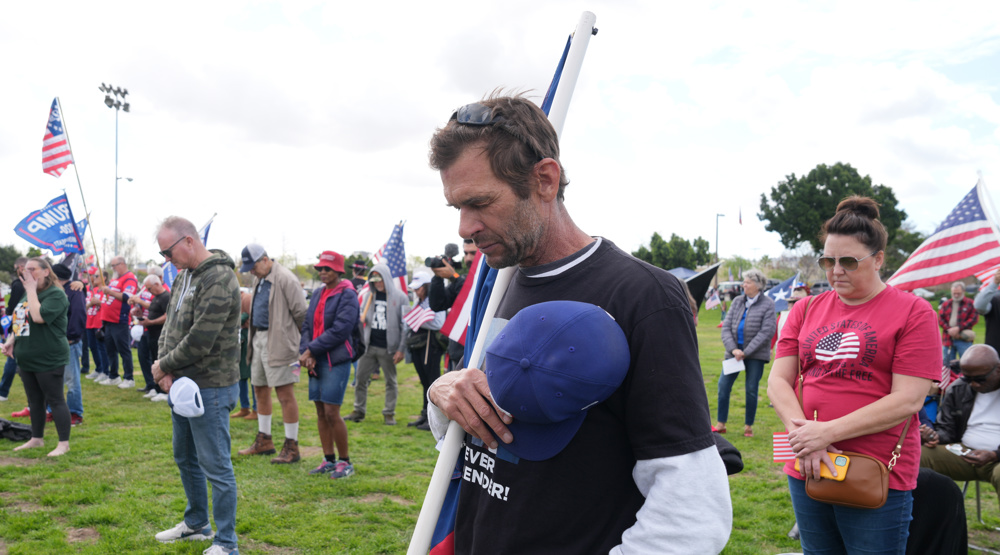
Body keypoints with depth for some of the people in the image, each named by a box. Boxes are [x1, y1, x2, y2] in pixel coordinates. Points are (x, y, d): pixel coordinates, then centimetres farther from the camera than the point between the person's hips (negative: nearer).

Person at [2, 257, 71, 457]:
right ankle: (36, 439, 29)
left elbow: (38, 317, -29)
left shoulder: (56, 294, -15)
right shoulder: (28, 292, 13)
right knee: (34, 400, 17)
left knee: (55, 400, -3)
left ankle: (64, 444, 4)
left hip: (49, 360, -9)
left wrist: (31, 289, -21)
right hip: (27, 358, 9)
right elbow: (20, 320, 22)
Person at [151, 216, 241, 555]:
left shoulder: (219, 279, -20)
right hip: (182, 385, 10)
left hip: (210, 388, -10)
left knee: (216, 466, -2)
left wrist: (164, 366, -10)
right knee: (185, 458, 22)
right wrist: (165, 367, -4)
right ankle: (196, 524, 40)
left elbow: (200, 341, -24)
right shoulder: (183, 276, 10)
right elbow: (170, 324, 12)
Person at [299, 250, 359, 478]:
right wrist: (306, 353, -4)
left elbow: (340, 330, -16)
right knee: (321, 412, 9)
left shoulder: (347, 295, -8)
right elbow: (307, 325, 12)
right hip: (316, 360, 7)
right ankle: (329, 460, 20)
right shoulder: (317, 294, 15)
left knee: (332, 413, -7)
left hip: (336, 360, -7)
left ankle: (345, 461, 6)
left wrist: (311, 350, -13)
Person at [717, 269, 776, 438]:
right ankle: (721, 424, 11)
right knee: (723, 385, 0)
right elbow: (726, 327, 5)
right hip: (734, 351, 4)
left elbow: (767, 332, -12)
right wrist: (733, 349, -10)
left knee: (751, 389, 2)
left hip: (756, 355, -4)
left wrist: (746, 352, -14)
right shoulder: (737, 301, 8)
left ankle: (748, 426, 16)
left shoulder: (768, 304, -5)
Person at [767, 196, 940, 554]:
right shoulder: (806, 310, 8)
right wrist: (803, 434, -14)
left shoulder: (913, 312, -5)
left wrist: (827, 432, -18)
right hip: (807, 470, 4)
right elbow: (778, 381, 4)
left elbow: (908, 400, -13)